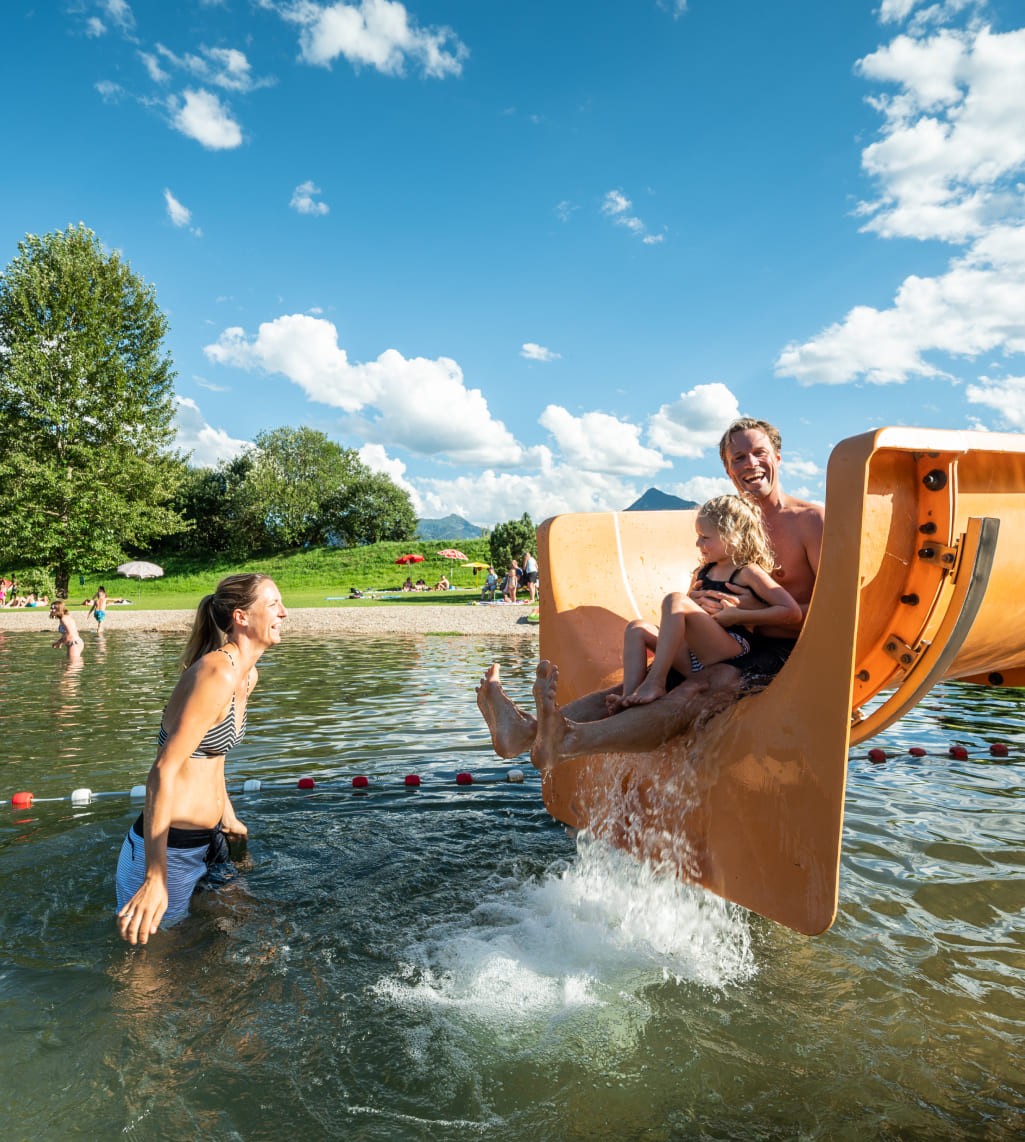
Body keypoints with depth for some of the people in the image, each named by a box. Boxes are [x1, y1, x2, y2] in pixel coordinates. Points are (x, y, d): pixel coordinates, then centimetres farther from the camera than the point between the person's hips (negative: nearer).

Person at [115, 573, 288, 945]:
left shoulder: (247, 675, 5)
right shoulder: (216, 673, -24)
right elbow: (164, 771, -27)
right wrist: (155, 879, -29)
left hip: (209, 842, 9)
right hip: (171, 849, -9)